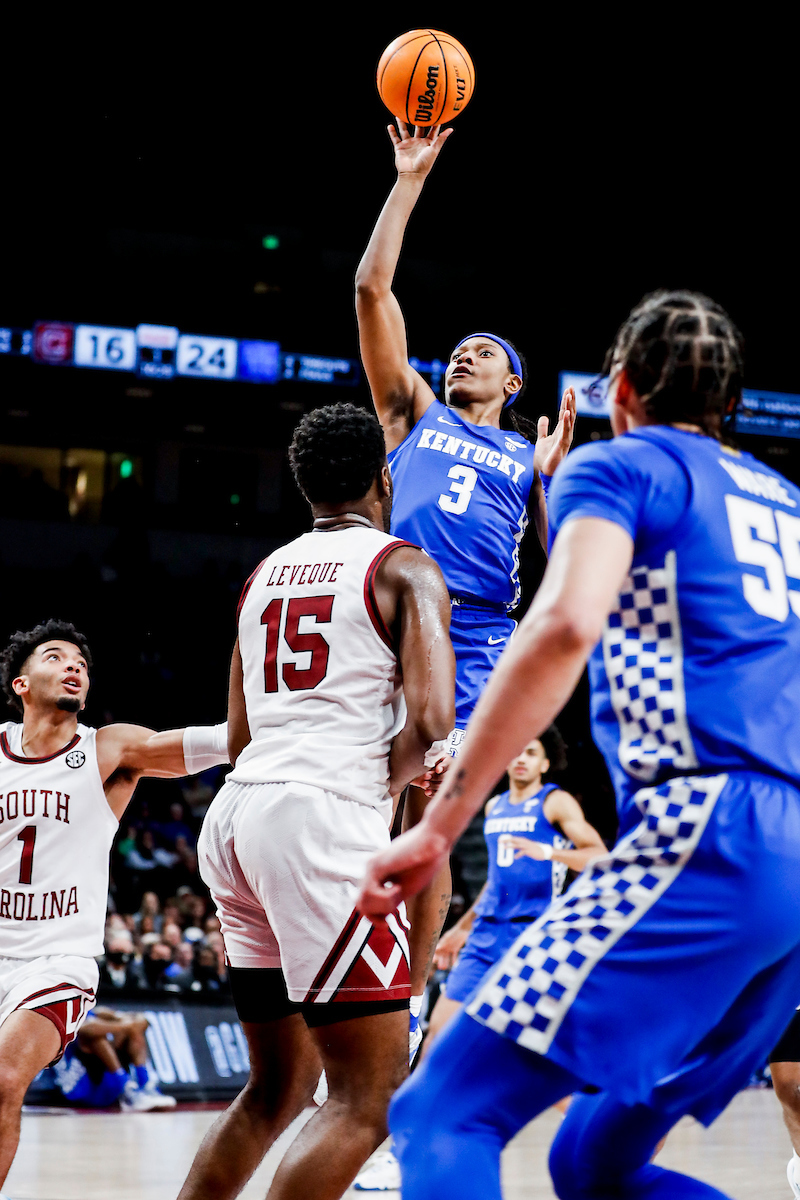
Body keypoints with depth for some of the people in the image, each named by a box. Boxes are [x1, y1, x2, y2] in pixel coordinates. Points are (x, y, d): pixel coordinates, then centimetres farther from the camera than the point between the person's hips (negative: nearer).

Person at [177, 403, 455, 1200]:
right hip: (322, 817, -8)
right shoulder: (404, 568, 2)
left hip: (237, 813, 8)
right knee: (370, 1096, -6)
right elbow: (431, 722, -12)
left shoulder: (264, 575, 22)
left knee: (280, 1085, 20)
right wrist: (383, 785, 6)